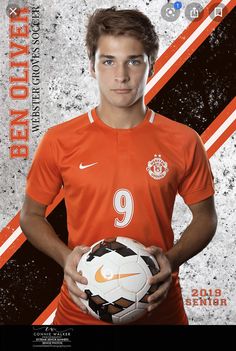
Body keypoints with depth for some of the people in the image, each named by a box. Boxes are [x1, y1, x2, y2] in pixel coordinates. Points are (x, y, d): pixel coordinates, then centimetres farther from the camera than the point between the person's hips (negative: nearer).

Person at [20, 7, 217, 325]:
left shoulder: (184, 142, -8)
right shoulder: (59, 141, -9)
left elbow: (205, 217, 2)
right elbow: (31, 215, 1)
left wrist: (171, 260, -15)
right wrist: (64, 257, -16)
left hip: (159, 308, 1)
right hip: (80, 310, 0)